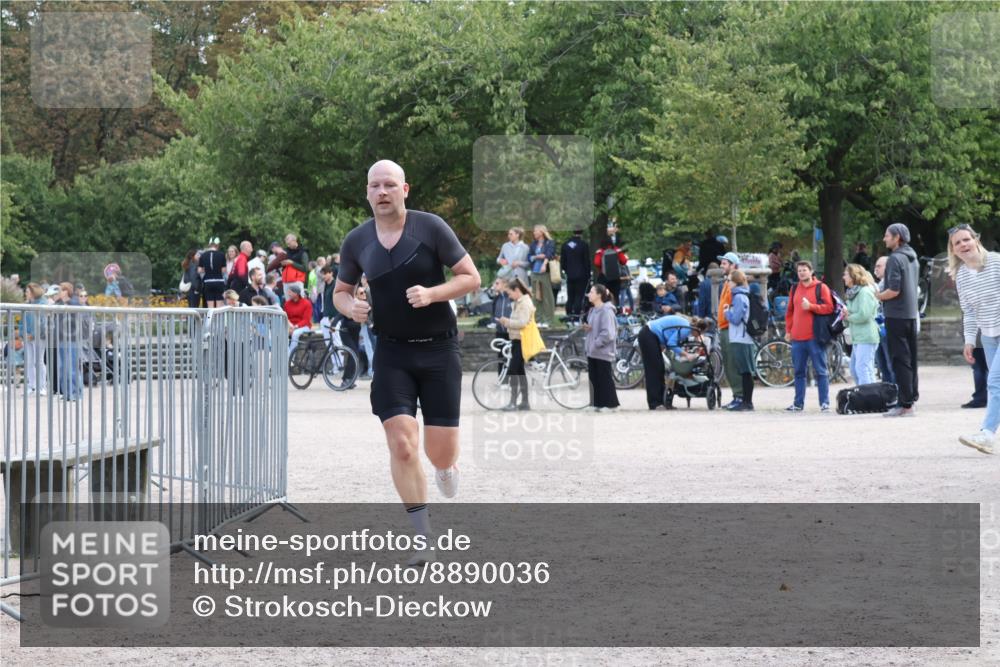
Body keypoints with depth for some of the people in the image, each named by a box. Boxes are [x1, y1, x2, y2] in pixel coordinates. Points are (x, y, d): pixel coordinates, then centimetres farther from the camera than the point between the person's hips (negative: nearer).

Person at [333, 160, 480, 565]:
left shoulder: (431, 228, -6)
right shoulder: (356, 242, 3)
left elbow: (471, 277, -3)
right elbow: (341, 290, 17)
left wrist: (432, 293, -20)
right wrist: (350, 307, -7)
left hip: (438, 349, -1)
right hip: (392, 352, 2)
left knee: (441, 453, -3)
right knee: (401, 444, -13)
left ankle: (446, 468, 38)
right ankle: (423, 539, -3)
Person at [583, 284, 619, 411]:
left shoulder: (606, 311, -15)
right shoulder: (593, 310, 13)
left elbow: (608, 333, -21)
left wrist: (596, 344, -19)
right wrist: (587, 328, 3)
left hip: (603, 352, -9)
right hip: (592, 352, 9)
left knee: (605, 379, -4)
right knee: (594, 379, 9)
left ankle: (611, 404, 3)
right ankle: (598, 403, 15)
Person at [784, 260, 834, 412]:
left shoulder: (821, 288, 1)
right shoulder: (795, 289, 15)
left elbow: (829, 307, -7)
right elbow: (790, 311, 20)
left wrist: (811, 306, -17)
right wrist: (788, 330, 14)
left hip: (815, 337, -5)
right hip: (797, 337, 5)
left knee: (821, 371, -3)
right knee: (799, 372, 9)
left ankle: (824, 403, -2)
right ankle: (798, 403, 14)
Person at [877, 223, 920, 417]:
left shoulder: (895, 259, -14)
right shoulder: (912, 258, 13)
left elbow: (894, 290, -22)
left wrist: (877, 296, -5)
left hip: (896, 315, -8)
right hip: (911, 314, 8)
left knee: (900, 360, -6)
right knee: (910, 358, 12)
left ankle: (905, 404, -7)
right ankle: (911, 396, 15)